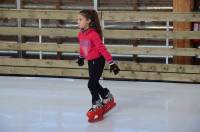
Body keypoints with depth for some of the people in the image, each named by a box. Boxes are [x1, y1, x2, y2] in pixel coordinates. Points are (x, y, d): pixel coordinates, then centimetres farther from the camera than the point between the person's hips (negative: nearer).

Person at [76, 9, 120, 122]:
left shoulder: (93, 34, -24)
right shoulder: (80, 34, -1)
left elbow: (102, 48, -24)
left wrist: (111, 63, -23)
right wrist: (81, 58, 34)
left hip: (98, 61, -8)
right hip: (90, 61, 8)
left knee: (92, 84, -9)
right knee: (95, 83, 15)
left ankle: (97, 106, 7)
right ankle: (108, 99, 35)